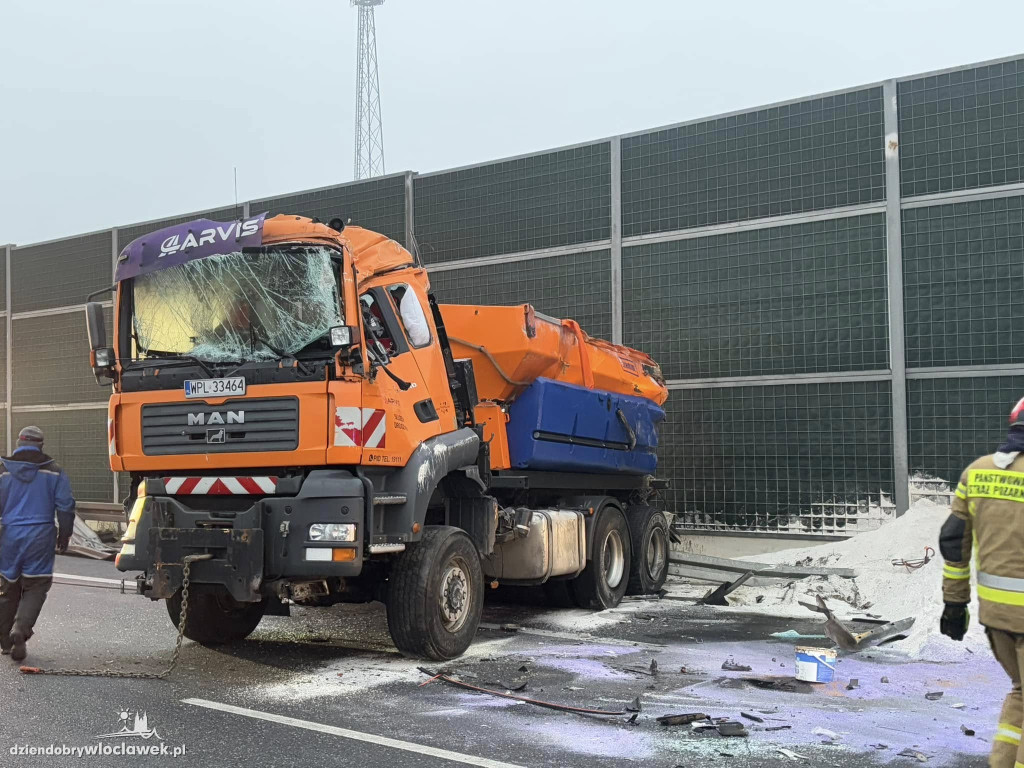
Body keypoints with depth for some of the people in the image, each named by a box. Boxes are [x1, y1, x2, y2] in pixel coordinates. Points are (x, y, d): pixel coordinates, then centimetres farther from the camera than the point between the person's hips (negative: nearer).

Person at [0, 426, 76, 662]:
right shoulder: (54, 471, 0)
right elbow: (66, 505, -1)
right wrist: (64, 536, 9)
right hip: (41, 536, -2)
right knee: (36, 586, 4)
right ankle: (21, 629, -18)